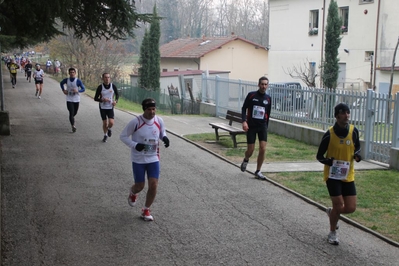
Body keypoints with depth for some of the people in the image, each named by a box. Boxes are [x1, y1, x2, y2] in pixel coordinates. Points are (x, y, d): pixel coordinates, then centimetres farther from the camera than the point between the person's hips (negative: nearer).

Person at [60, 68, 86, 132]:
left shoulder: (78, 81, -8)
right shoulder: (66, 80, -1)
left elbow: (83, 89, -7)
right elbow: (61, 83, 21)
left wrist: (77, 91, -26)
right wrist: (63, 90, 5)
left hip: (76, 100, 1)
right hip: (69, 100, 0)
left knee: (75, 112, 15)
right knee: (71, 113, -11)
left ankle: (71, 119, 48)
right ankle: (73, 126, -8)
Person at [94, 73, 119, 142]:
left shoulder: (113, 86, -6)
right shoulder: (100, 87, -10)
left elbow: (117, 95, 10)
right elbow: (95, 98, -6)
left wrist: (115, 101, -10)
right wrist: (102, 99, -24)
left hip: (110, 107, 0)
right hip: (102, 107, 0)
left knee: (111, 123, -14)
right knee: (105, 123, 5)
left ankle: (109, 129, 22)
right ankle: (105, 135, 31)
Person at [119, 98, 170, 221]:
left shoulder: (159, 121, -6)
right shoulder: (135, 122, -18)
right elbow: (123, 136, -9)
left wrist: (164, 137, -10)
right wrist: (135, 145, -24)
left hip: (153, 159, 3)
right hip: (138, 160, -3)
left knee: (153, 185, -6)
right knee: (140, 186, 6)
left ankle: (146, 210, 16)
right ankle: (133, 193, 46)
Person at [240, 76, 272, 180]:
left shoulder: (268, 98, 5)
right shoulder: (251, 95, -5)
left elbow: (268, 113, 13)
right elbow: (244, 108, -1)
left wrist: (266, 126, 13)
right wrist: (244, 121, -14)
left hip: (262, 126, 2)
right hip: (251, 126, -2)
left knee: (263, 149, -8)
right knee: (250, 150, 0)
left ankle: (258, 171, 6)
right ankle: (245, 160, 36)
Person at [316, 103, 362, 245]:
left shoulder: (353, 131, -4)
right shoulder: (329, 134, -14)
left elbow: (357, 147, 14)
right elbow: (319, 156, -6)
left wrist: (357, 155, -9)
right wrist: (329, 162, -26)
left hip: (348, 175, 4)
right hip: (333, 175, -4)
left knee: (350, 208, 1)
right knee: (339, 205, -7)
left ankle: (332, 212, 35)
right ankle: (332, 233, 19)